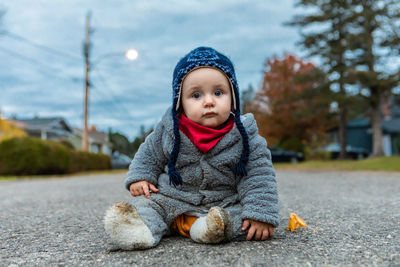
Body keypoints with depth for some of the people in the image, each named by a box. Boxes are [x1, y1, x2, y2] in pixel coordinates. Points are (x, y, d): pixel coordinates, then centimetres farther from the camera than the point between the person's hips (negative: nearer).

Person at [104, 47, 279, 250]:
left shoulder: (244, 136, -13)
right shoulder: (169, 128, -8)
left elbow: (259, 175, -12)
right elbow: (150, 153, 9)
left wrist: (261, 213, -22)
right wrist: (139, 177, -5)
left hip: (224, 202, -1)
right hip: (173, 198, 2)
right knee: (147, 203, -16)